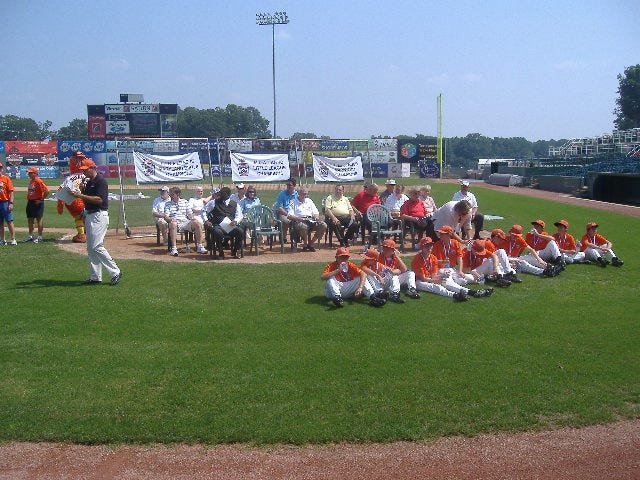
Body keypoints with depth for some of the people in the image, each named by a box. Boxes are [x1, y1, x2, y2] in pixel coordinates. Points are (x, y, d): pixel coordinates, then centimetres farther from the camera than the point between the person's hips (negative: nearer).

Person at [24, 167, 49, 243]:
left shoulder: (38, 181, -15)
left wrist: (41, 200, -18)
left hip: (37, 202, -9)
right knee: (30, 219, 13)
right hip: (30, 202, 9)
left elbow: (47, 191, -22)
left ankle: (40, 237, 3)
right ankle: (30, 236, 22)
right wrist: (28, 199, 15)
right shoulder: (30, 181, 12)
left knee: (39, 219, -2)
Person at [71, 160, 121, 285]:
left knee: (97, 246, -14)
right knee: (90, 248, 9)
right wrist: (82, 191, 1)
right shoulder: (88, 182, 17)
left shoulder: (100, 181, -12)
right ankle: (95, 277, 14)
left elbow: (99, 199, -22)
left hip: (99, 216, -10)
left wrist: (81, 195, -23)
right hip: (89, 216, 10)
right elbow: (87, 199, 19)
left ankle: (115, 272, -7)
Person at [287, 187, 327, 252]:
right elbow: (289, 216, -2)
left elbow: (315, 212, 22)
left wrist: (317, 217, -2)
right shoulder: (293, 203, 10)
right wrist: (299, 218, -19)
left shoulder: (309, 201, 26)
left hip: (311, 220, 5)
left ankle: (310, 243, -10)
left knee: (323, 225, -22)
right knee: (303, 226, -41)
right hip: (299, 221, -5)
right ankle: (305, 244, -15)